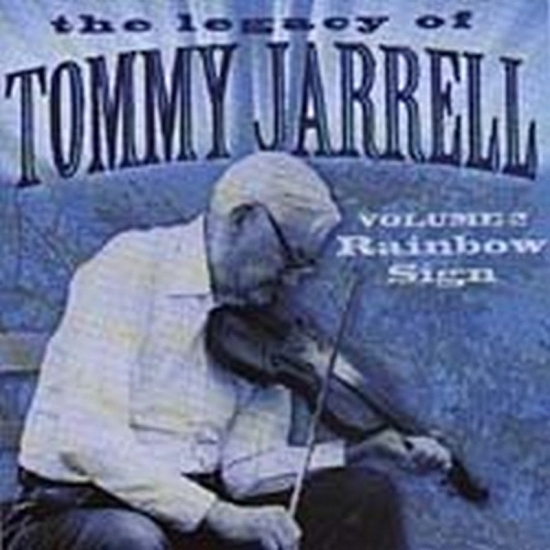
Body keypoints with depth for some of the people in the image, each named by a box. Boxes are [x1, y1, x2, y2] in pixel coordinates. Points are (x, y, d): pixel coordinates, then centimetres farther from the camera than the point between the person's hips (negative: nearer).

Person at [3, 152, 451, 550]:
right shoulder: (131, 266, -13)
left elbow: (247, 467, -1)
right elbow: (87, 439, -23)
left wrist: (359, 449, -13)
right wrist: (217, 514, -29)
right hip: (76, 510, -6)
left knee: (369, 497, -7)